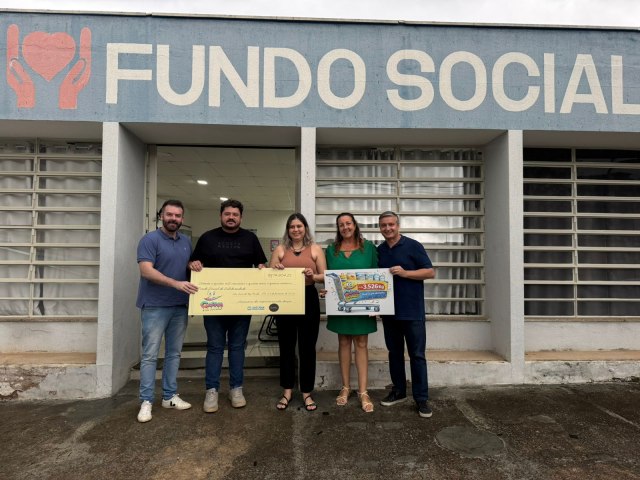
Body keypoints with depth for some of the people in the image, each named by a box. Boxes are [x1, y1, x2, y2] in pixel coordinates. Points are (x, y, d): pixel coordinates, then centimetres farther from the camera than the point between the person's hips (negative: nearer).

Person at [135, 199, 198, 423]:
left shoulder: (186, 242, 12)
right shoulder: (150, 239, -8)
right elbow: (146, 271, -19)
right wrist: (176, 283, -29)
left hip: (180, 306, 6)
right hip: (155, 306, -6)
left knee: (174, 353, 12)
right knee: (150, 355, 0)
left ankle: (170, 396, 23)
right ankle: (146, 401, 9)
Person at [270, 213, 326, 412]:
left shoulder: (315, 249, 3)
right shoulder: (280, 249, 5)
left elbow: (325, 276, 2)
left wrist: (313, 276, -18)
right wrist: (276, 270, -15)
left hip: (309, 300, -1)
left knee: (307, 347, 6)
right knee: (286, 346, 9)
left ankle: (307, 392, 20)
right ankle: (287, 390, 24)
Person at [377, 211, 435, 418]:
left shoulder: (413, 246, -5)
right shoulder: (378, 251, 9)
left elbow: (430, 272, -7)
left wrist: (405, 272, -19)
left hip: (412, 311, -5)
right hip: (389, 312, 5)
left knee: (417, 355, 1)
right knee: (394, 353, 14)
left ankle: (421, 398, 11)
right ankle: (398, 391, 27)